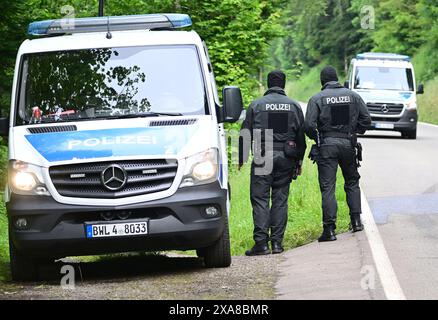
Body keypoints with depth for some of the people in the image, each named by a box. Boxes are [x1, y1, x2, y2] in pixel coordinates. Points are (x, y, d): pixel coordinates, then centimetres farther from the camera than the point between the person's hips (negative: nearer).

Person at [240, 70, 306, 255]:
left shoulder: (256, 106, 2)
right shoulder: (294, 106, 9)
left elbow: (245, 133, 2)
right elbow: (301, 136, 11)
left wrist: (241, 158, 10)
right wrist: (299, 162, 18)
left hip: (262, 157, -2)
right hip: (286, 157, 2)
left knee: (260, 199, -2)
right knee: (280, 199, 7)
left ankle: (261, 242, -10)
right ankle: (277, 242, 4)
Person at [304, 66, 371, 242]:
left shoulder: (317, 99, -4)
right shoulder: (353, 96, 6)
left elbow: (309, 125, -11)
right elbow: (366, 120, 4)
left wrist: (316, 138, 7)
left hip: (327, 147, -3)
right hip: (348, 144, 3)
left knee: (328, 188, -3)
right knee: (352, 183, 21)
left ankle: (329, 229, -8)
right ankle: (356, 220, 15)